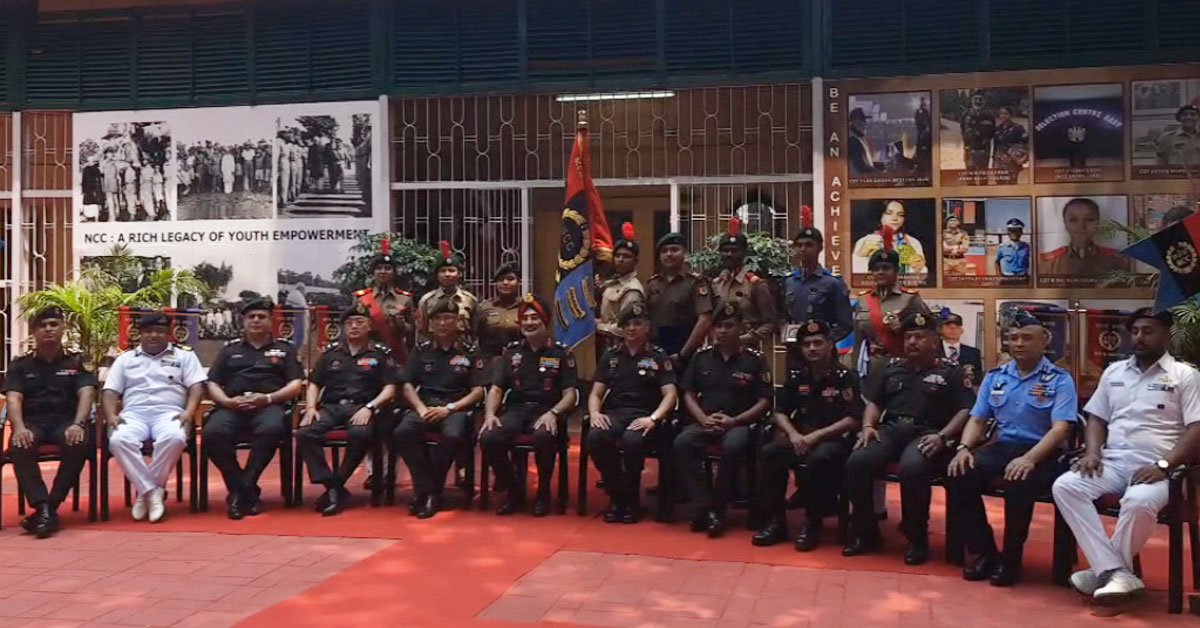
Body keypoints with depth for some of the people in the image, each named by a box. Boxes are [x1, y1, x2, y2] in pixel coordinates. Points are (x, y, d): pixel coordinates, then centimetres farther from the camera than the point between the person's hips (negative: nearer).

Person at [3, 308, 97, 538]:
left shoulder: (78, 363, 13)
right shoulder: (20, 365, 16)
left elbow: (86, 394, -2)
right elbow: (13, 399, 1)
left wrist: (78, 424, -22)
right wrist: (19, 427, -20)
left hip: (66, 421, -1)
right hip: (32, 421, 1)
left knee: (79, 443, -35)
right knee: (19, 446, -34)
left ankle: (50, 506, -27)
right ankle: (43, 508, -36)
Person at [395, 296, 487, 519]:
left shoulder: (469, 353, 11)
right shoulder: (422, 352, 18)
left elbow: (478, 391, 4)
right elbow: (408, 386, 13)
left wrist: (448, 409, -9)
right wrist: (421, 409, -7)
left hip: (456, 408, -2)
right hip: (424, 406, 2)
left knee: (453, 435, -37)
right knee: (403, 432, -31)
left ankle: (429, 492, -18)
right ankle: (428, 491, -23)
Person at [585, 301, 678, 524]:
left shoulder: (658, 357, 11)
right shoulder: (610, 356, 20)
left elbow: (670, 394, 0)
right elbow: (596, 393, 15)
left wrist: (653, 418, -18)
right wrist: (594, 412, -8)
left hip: (643, 416, -3)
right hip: (614, 413, 3)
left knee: (632, 440, -38)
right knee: (594, 437, -32)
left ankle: (631, 498, -12)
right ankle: (616, 495, -11)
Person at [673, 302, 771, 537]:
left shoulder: (754, 360, 3)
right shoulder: (702, 357, 12)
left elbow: (764, 402, 0)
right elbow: (688, 394, 11)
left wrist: (734, 420, -12)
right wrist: (703, 418, -7)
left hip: (739, 423, -3)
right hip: (705, 421, 3)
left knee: (733, 447, -37)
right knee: (682, 443, -29)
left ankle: (719, 508, -19)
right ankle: (704, 507, -24)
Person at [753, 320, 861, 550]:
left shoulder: (845, 377, -5)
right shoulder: (796, 376, 9)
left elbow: (853, 419, -11)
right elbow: (780, 412, 11)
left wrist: (816, 436, -18)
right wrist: (794, 434, -11)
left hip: (834, 438, -4)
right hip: (800, 436, 5)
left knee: (819, 459, -37)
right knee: (769, 452, -24)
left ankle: (813, 523, -19)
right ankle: (775, 520, -13)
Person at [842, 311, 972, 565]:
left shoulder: (951, 371, 12)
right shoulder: (891, 368, 25)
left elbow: (965, 410, 3)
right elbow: (873, 402, 23)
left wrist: (943, 437, -13)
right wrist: (868, 426, 1)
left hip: (925, 434, -4)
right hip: (890, 429, 4)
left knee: (912, 468, -38)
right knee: (856, 462, -27)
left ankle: (917, 538, -17)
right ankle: (866, 533, -9)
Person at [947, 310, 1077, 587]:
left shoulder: (1060, 380, 0)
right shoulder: (995, 377, 14)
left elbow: (1060, 429, -11)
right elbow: (977, 420, 14)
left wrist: (1029, 458, -27)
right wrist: (964, 448, -8)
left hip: (1041, 452, -4)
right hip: (1000, 446, 4)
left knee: (1018, 482, -37)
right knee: (961, 475, -24)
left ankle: (1011, 559, -13)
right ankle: (984, 553, -7)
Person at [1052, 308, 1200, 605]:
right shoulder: (1114, 371, 20)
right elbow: (1096, 419, 22)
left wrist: (1163, 465, -17)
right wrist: (1093, 452, 2)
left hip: (1155, 469, -5)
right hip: (1112, 463, 5)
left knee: (1139, 502, -38)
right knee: (1065, 486, -23)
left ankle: (1103, 571, -17)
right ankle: (1117, 572, -28)